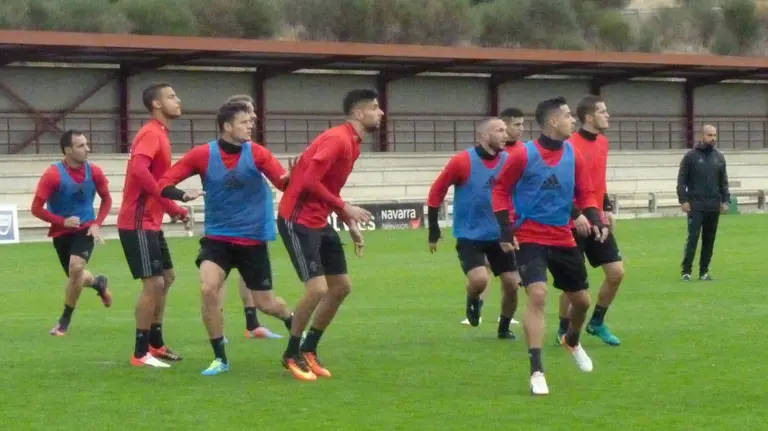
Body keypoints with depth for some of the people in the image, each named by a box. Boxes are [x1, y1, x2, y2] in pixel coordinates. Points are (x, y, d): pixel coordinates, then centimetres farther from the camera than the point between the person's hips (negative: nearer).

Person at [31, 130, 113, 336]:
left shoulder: (94, 172, -9)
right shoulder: (53, 174, -19)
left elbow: (106, 200, 7)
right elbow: (36, 208, -15)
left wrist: (97, 224, -7)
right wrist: (63, 221, -23)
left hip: (85, 229, 0)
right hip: (61, 232, 0)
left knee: (76, 267, -23)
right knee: (75, 275, 11)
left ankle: (65, 320, -6)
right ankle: (98, 283, 49)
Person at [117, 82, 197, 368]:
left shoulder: (159, 134, 15)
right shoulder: (151, 134, -16)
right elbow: (139, 170, -31)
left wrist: (177, 200, 11)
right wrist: (171, 207, -29)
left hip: (151, 222, 11)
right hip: (138, 224, -11)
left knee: (166, 277, 17)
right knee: (154, 283, -10)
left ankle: (155, 344, 26)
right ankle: (140, 353, -3)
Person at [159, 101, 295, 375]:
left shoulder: (256, 153, -9)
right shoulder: (202, 155, -10)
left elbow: (284, 183, -18)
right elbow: (164, 182, -9)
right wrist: (183, 195, -30)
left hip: (253, 240, 0)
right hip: (218, 237, 0)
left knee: (265, 303, 6)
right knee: (208, 289, -20)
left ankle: (294, 327, 42)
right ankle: (220, 358, -4)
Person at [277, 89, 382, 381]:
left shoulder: (353, 143, 11)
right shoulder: (338, 139, -19)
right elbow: (310, 181, -25)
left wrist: (350, 224, 13)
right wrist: (345, 209, -20)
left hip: (319, 222, 10)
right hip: (298, 221, -10)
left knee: (341, 286, 10)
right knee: (317, 289, -14)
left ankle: (309, 350, 22)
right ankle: (292, 355, 5)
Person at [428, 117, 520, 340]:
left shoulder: (508, 161, -3)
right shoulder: (462, 161, -14)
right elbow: (436, 192, -6)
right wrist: (434, 231, -4)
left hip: (499, 236, 4)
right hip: (469, 236, -4)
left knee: (512, 284, 2)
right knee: (479, 279, -23)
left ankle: (504, 328, 26)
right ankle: (472, 303, 13)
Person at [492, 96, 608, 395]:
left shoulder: (573, 155, 1)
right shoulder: (523, 154, -13)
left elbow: (585, 193, 8)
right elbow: (501, 189, -4)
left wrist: (595, 220, -10)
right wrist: (506, 230, -11)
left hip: (563, 239, 5)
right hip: (530, 238, -5)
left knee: (582, 300, 14)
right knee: (538, 295, -22)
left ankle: (572, 341, 48)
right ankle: (537, 372, -18)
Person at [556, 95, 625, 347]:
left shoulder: (602, 142, 8)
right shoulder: (571, 146, -16)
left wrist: (607, 209, 12)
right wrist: (577, 215, -23)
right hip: (575, 224, -7)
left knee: (616, 273, 3)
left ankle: (596, 323, 20)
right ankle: (564, 330, 17)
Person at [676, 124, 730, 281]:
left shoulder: (719, 157, 11)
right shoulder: (691, 156, -2)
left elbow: (723, 182, 15)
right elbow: (681, 180, -3)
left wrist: (725, 200, 5)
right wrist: (683, 200, -10)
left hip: (714, 206, 4)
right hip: (695, 205, -4)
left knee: (709, 239, 6)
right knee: (693, 237, -8)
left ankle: (704, 271, 12)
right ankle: (686, 271, -5)